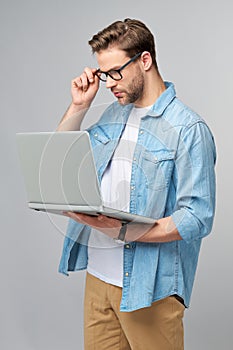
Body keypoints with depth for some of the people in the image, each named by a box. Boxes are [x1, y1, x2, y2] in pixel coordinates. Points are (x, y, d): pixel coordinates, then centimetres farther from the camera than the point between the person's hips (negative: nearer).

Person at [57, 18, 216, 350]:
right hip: (98, 273, 7)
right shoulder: (113, 114, 11)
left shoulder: (188, 129, -14)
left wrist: (122, 230, -27)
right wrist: (79, 106, 5)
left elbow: (198, 219, -18)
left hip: (148, 285, -6)